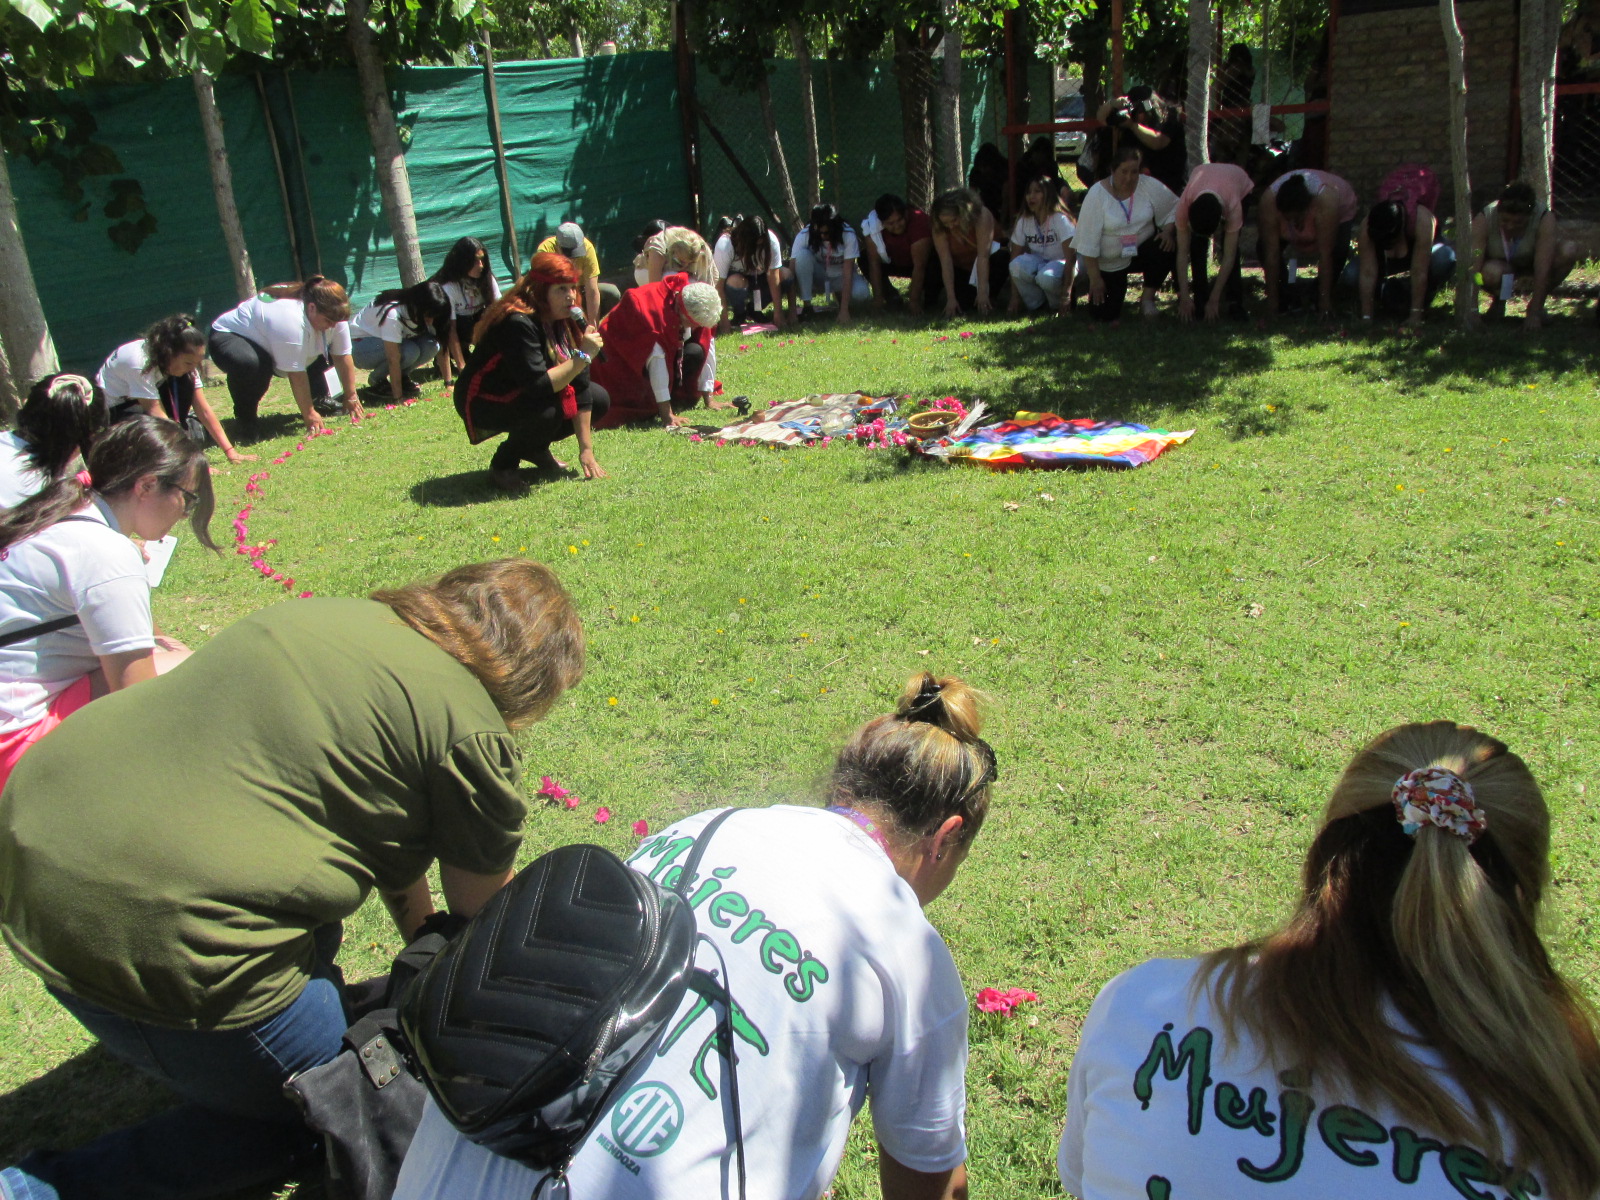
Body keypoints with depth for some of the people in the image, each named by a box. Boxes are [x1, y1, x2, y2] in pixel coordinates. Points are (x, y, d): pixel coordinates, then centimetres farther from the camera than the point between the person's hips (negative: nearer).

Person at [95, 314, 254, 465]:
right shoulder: (140, 362, -34)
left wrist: (230, 451, -20)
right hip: (113, 411, -7)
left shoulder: (185, 360, -15)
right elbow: (156, 414, -33)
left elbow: (204, 410, -14)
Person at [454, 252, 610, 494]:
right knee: (546, 410, -36)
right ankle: (502, 466, -10)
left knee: (599, 399, -2)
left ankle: (536, 449, 13)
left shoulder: (564, 321, -6)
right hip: (483, 402, -8)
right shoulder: (518, 323, -30)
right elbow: (538, 385, -37)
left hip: (522, 395, 8)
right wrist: (583, 356, -34)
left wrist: (586, 448, -11)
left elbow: (580, 385, -8)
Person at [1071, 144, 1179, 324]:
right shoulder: (1097, 194, -17)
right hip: (1108, 263, -2)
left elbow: (1174, 209, 2)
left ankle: (1148, 297, -8)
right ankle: (1118, 287, 29)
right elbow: (1088, 241, -18)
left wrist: (1168, 231, -19)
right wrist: (1095, 278, -19)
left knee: (1165, 248, -30)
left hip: (1141, 252, 2)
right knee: (1103, 314, -7)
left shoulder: (1150, 186, -10)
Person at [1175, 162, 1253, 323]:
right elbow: (1182, 253, -34)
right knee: (1197, 245, -19)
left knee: (1230, 245, -22)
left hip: (1242, 187, -2)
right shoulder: (1184, 204, -40)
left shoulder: (1233, 206, -44)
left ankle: (1235, 301, -14)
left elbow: (1229, 256, -38)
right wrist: (1184, 297, -36)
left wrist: (1214, 299, -38)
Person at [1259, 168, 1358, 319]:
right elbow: (1272, 252, -35)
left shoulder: (1326, 200, -43)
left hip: (1340, 211, -2)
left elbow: (1325, 254, -40)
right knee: (1264, 247, -23)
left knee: (1337, 250, -30)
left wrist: (1324, 300, -39)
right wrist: (1272, 300, -34)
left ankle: (1323, 305, -6)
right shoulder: (1269, 199, -38)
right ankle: (1282, 302, -3)